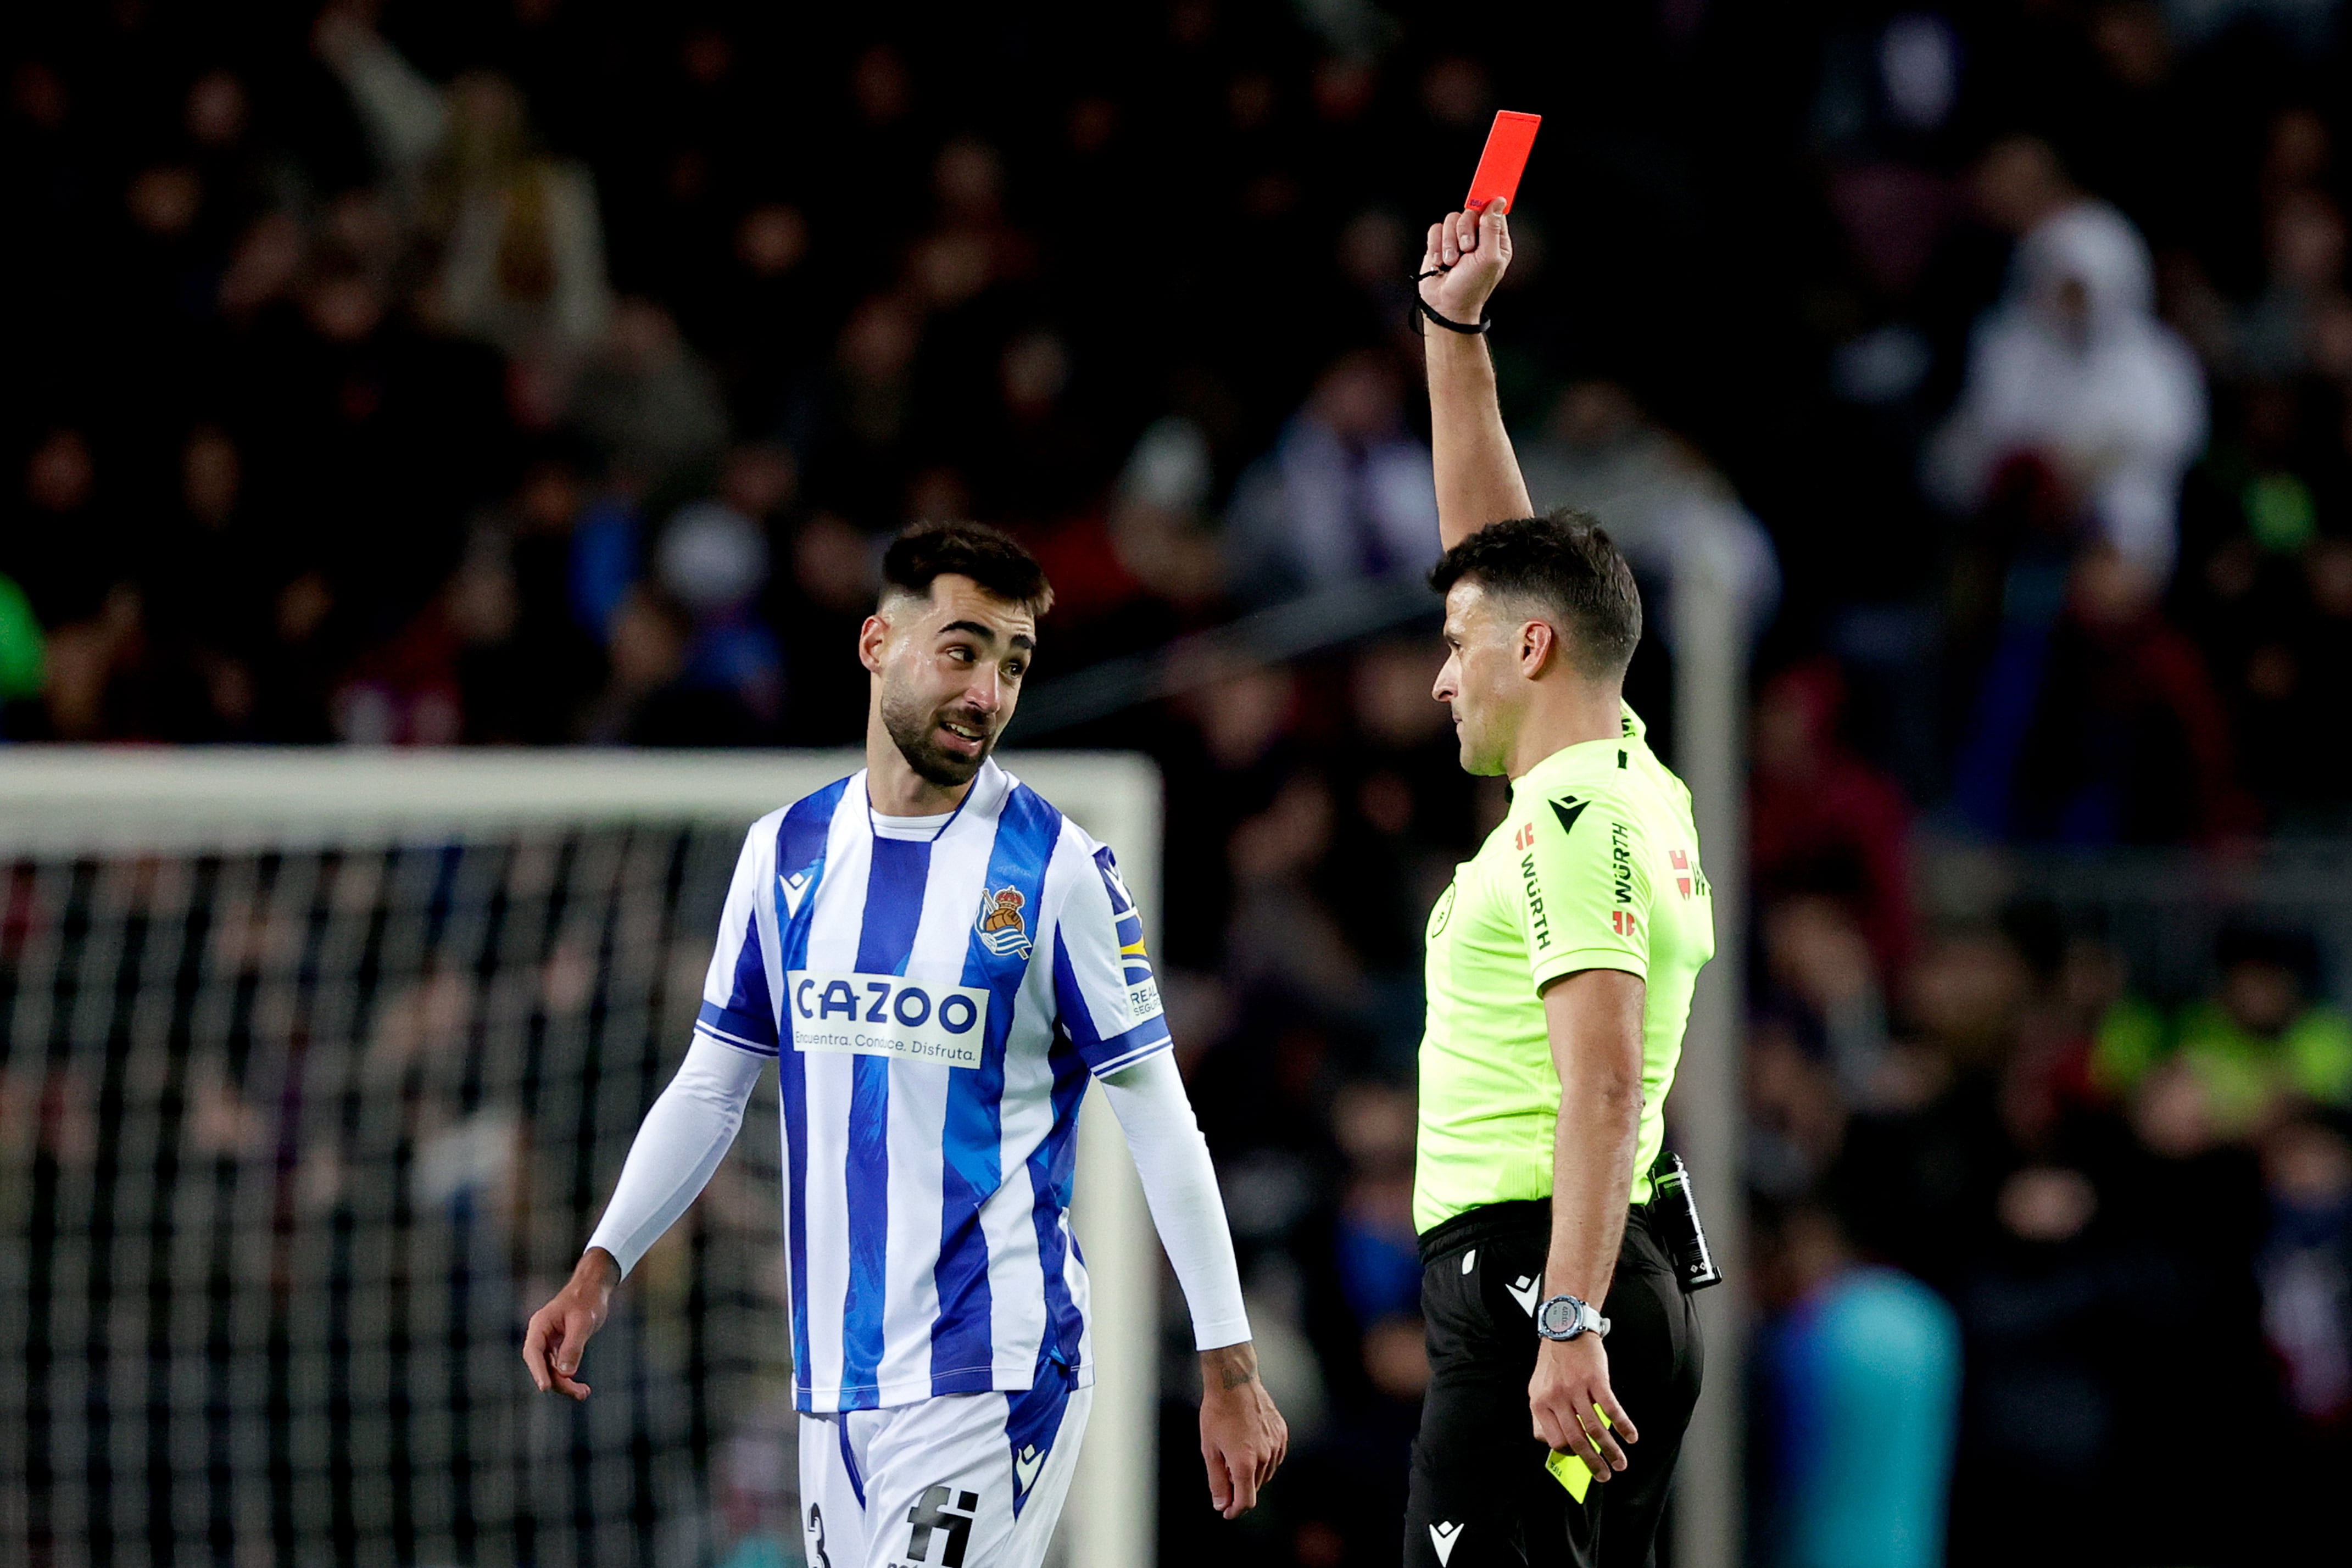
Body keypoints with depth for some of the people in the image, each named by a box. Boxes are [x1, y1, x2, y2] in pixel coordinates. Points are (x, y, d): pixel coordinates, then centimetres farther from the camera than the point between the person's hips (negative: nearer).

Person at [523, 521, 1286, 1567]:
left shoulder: (1056, 870, -5)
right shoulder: (788, 852, 9)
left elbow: (1159, 1121, -3)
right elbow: (710, 1088, 15)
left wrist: (1229, 1369, -5)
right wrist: (601, 1268, 3)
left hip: (989, 1370, -5)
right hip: (833, 1370, 5)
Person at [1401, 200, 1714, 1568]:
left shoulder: (1572, 824, -12)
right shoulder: (1628, 780, 15)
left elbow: (1603, 1082, -22)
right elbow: (1493, 544, 25)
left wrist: (1566, 1326, -27)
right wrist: (1456, 329, 25)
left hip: (1526, 1282, -10)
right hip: (1611, 1295, 10)